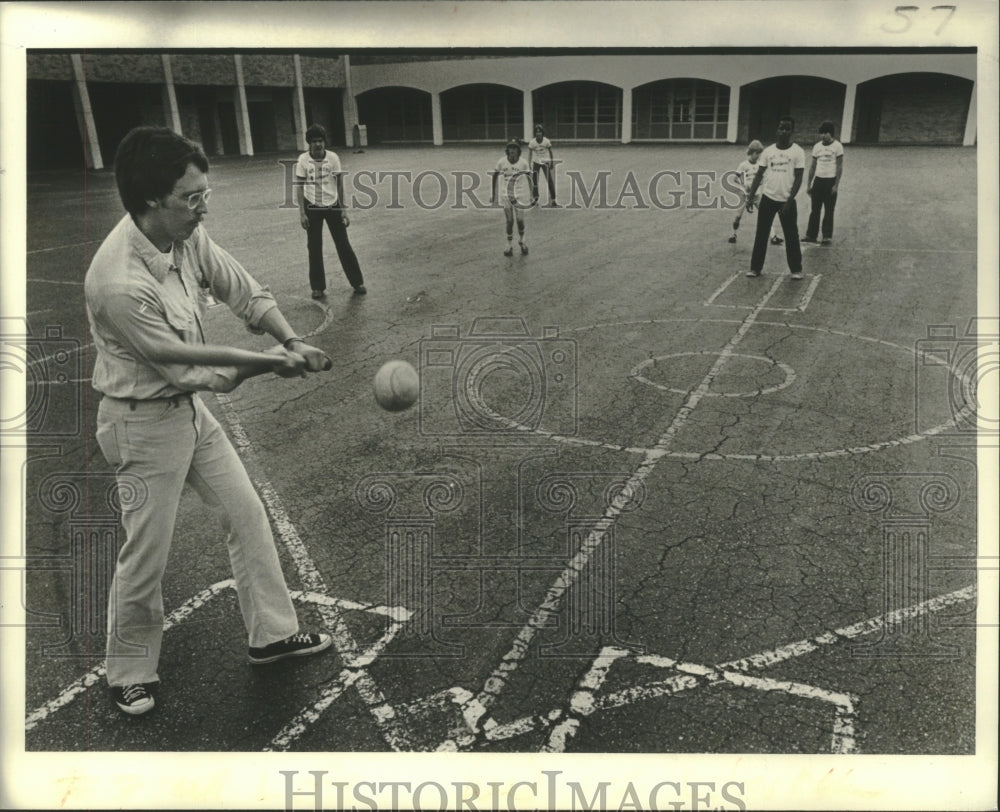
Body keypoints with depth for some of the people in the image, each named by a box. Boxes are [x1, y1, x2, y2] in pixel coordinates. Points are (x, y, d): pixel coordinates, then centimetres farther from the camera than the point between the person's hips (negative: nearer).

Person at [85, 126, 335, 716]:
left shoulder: (187, 236, -8)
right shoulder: (120, 283, -31)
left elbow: (246, 292, -1)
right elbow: (184, 366, -25)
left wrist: (292, 341, -18)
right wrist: (269, 362, -18)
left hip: (189, 407, 8)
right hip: (144, 424, -8)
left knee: (248, 513, 14)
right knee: (146, 557, 5)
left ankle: (272, 633, 31)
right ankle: (132, 674, 30)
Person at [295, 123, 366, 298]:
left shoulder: (333, 157, -10)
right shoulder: (303, 159, -10)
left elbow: (340, 185, -4)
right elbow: (299, 186, -6)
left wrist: (344, 209, -7)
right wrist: (302, 213, -10)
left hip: (332, 205, 0)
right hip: (313, 207, 0)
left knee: (343, 244, 3)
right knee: (314, 248, 5)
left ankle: (357, 282, 12)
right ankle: (318, 287, 14)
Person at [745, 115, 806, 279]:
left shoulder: (797, 152, -5)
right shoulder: (768, 151, 2)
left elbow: (798, 178, -7)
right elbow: (759, 175, 6)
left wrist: (789, 201, -15)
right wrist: (751, 197, -2)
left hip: (787, 200, -2)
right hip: (768, 198, 2)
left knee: (791, 235, 4)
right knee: (761, 234, 5)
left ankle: (796, 269, 15)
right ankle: (755, 268, 15)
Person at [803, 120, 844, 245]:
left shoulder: (837, 146, -5)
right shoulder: (817, 146, 7)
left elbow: (840, 167, -6)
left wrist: (836, 185, -11)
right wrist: (809, 184, 10)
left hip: (831, 180, -4)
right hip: (818, 179, 4)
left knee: (829, 211, 1)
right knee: (814, 210, 4)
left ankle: (827, 237, 6)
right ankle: (811, 235, 9)